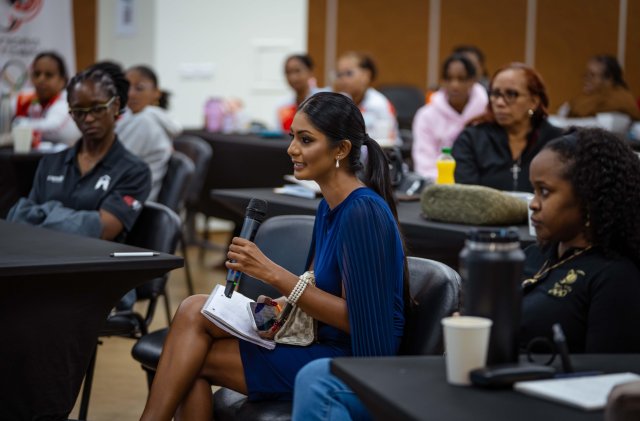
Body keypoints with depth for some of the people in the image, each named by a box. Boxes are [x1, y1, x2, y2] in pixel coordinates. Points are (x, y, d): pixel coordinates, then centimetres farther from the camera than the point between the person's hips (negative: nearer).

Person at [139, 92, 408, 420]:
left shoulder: (362, 212, -16)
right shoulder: (329, 207, 11)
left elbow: (354, 317, -19)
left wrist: (272, 273, -21)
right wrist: (283, 305, -2)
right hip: (322, 342, 8)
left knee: (196, 360, -12)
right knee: (194, 310, -8)